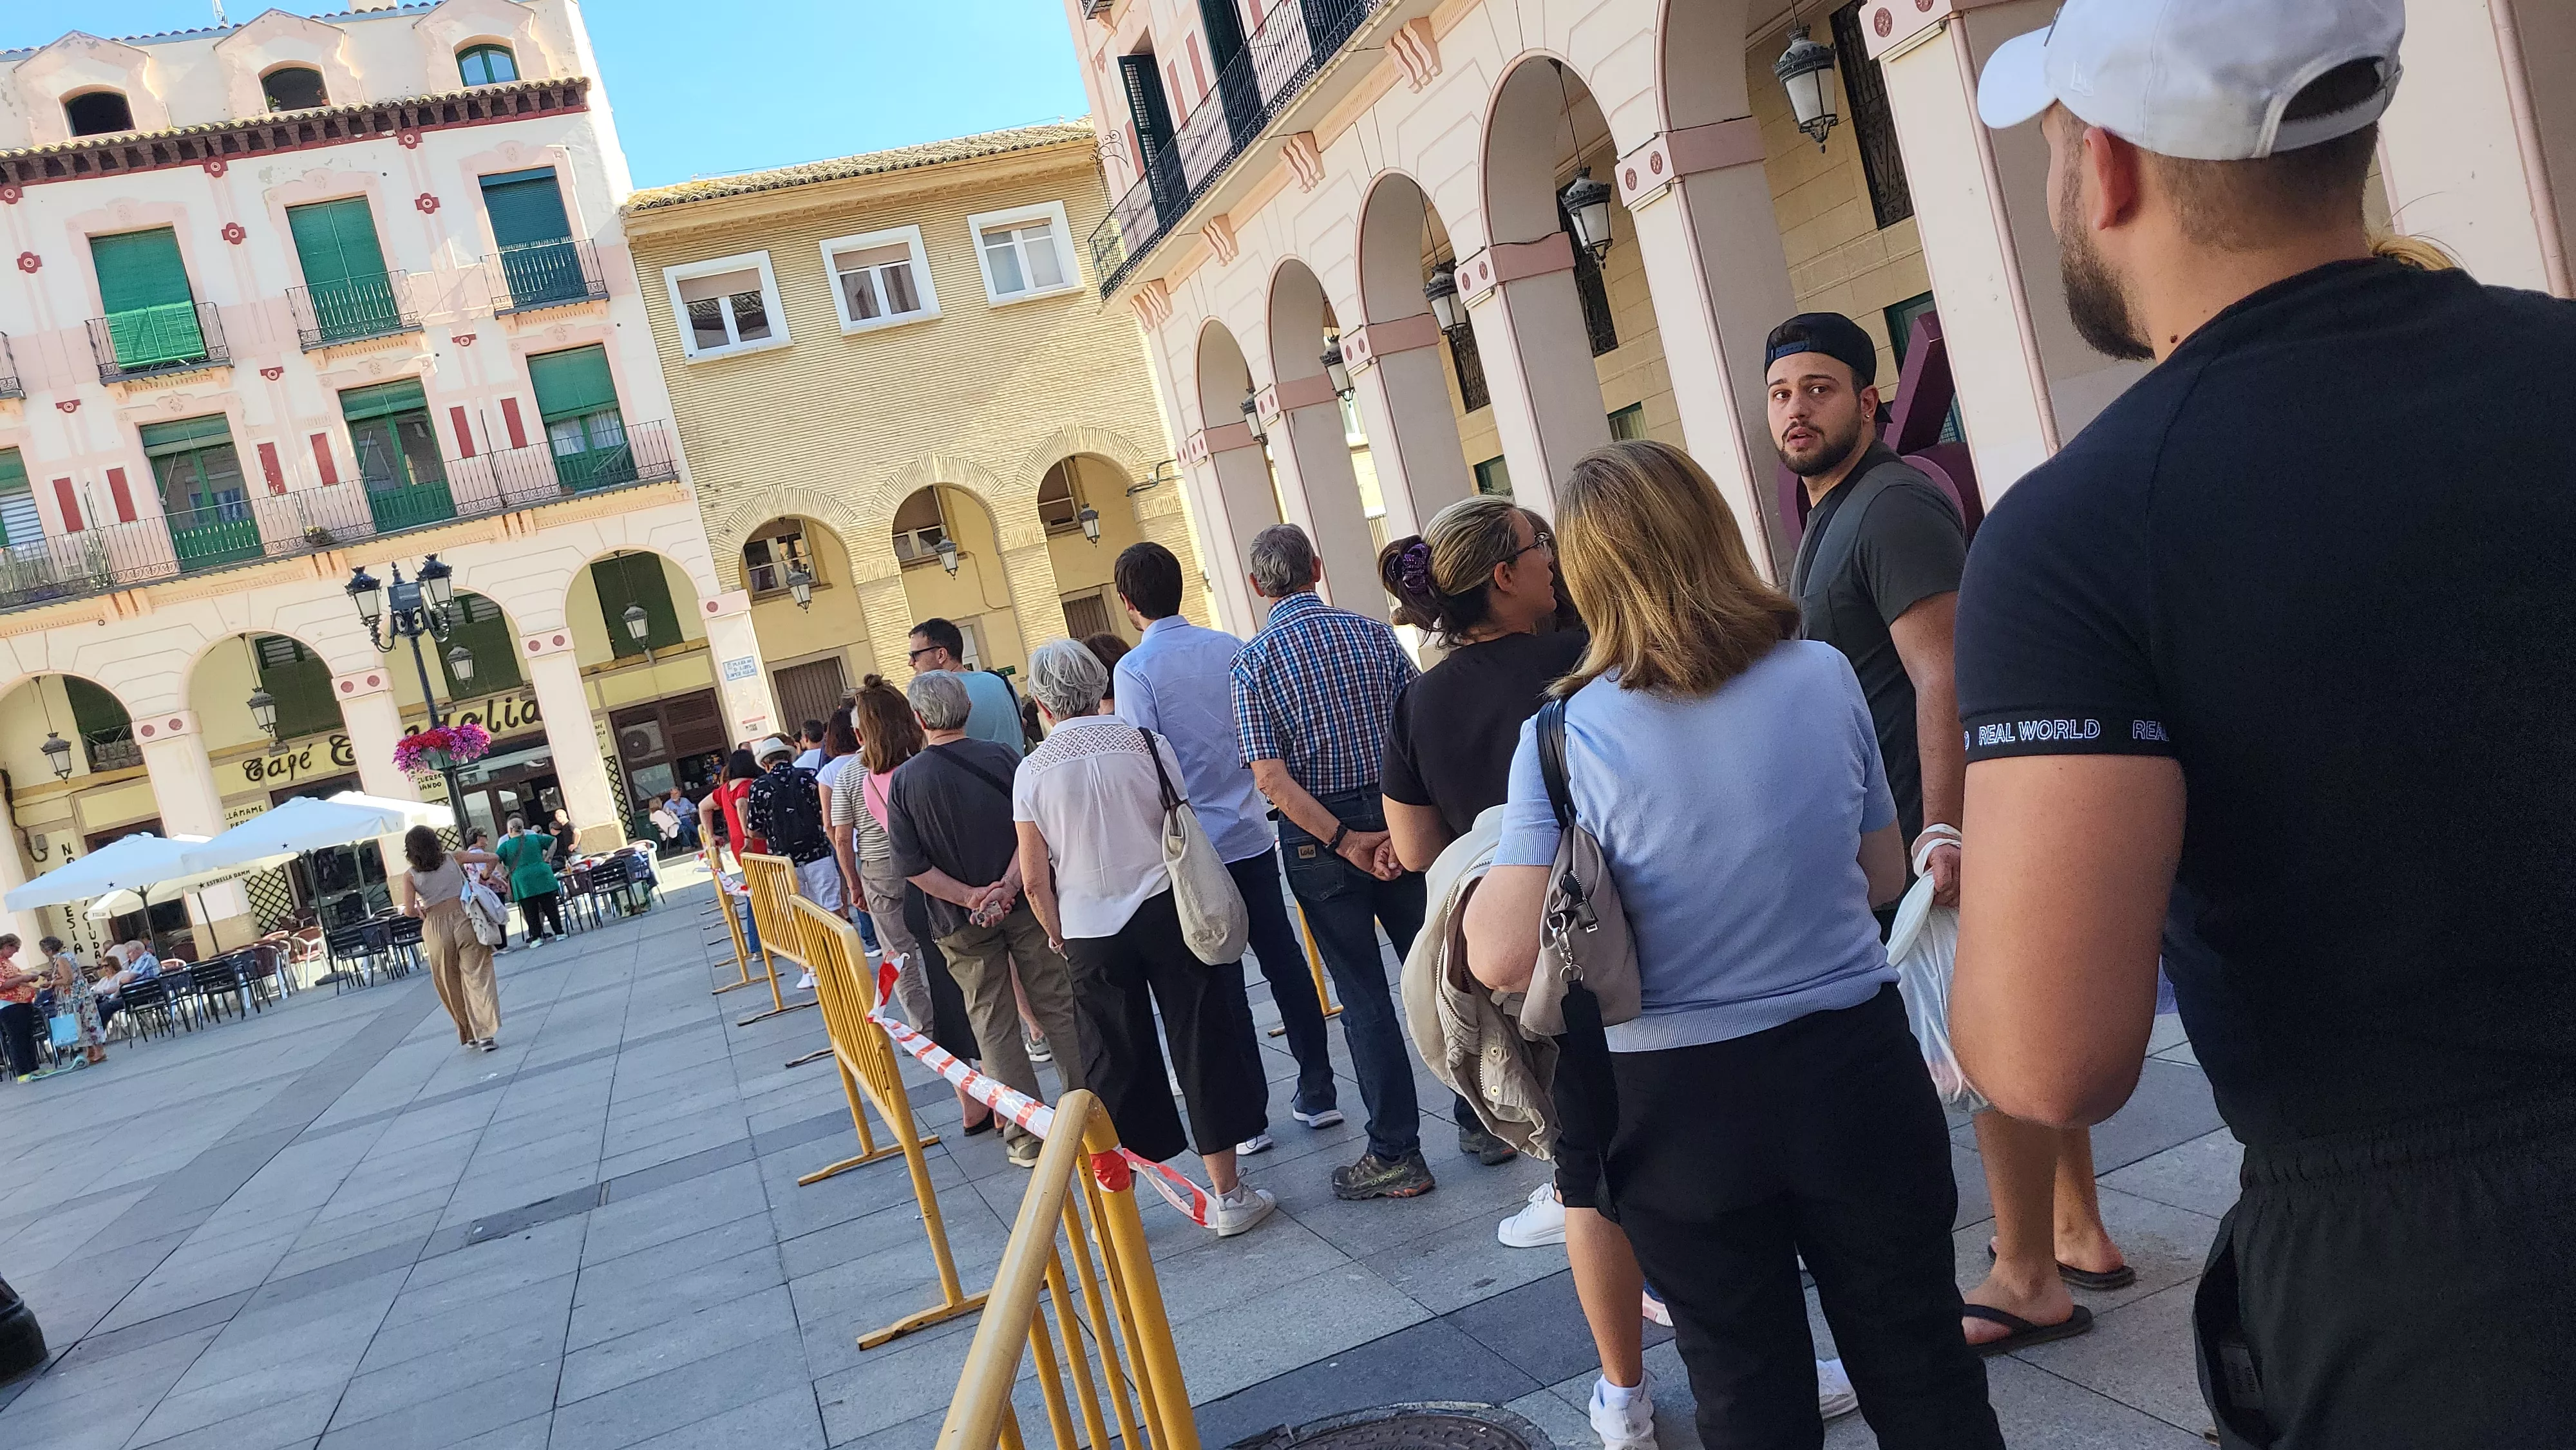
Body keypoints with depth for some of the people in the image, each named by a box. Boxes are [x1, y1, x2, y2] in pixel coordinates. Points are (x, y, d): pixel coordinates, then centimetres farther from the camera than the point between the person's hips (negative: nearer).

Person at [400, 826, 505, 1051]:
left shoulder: (410, 876, -1)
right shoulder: (453, 858, 1)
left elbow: (409, 911, -10)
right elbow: (493, 858, 2)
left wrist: (420, 912, 12)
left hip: (436, 929, 0)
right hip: (464, 921, 0)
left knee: (452, 985, 15)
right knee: (477, 978, -2)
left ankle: (469, 1033, 25)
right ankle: (486, 1033, -14)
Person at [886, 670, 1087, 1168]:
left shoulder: (905, 780, -5)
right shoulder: (1000, 757, -4)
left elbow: (910, 864, -10)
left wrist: (968, 897, -11)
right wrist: (1007, 886, -18)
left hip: (961, 922, 0)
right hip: (1025, 905, 0)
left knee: (995, 1025, 9)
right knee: (1059, 1007, 11)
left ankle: (1026, 1135, 11)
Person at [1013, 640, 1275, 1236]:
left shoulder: (1032, 771, -4)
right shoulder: (1146, 745, -4)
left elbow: (1035, 878, -3)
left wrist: (1056, 934, 13)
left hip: (1091, 933, 1)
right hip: (1165, 913, 0)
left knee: (1114, 1063, 11)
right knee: (1200, 1045, 7)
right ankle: (1227, 1193, 13)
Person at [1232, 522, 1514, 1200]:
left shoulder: (1254, 659, -6)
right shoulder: (1374, 634, 2)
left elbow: (1271, 776, -15)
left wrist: (1344, 842, -14)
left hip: (1318, 838, -2)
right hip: (1399, 819, 3)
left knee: (1363, 996, 5)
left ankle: (1397, 1155, 11)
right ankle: (1480, 1121, 20)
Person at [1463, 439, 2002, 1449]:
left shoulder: (1567, 735, -16)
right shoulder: (1824, 675, -7)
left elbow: (1500, 958, -21)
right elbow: (1884, 876, 6)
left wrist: (1478, 869, -2)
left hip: (1680, 1100, -1)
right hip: (1853, 1063, 2)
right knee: (1919, 1365, 19)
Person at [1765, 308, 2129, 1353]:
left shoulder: (1891, 508, -16)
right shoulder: (1836, 514, 16)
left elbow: (1944, 678, -24)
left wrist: (1943, 830, -29)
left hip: (1938, 816, -10)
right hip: (1916, 816, 10)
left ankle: (2028, 1282, 8)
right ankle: (2078, 1234, 28)